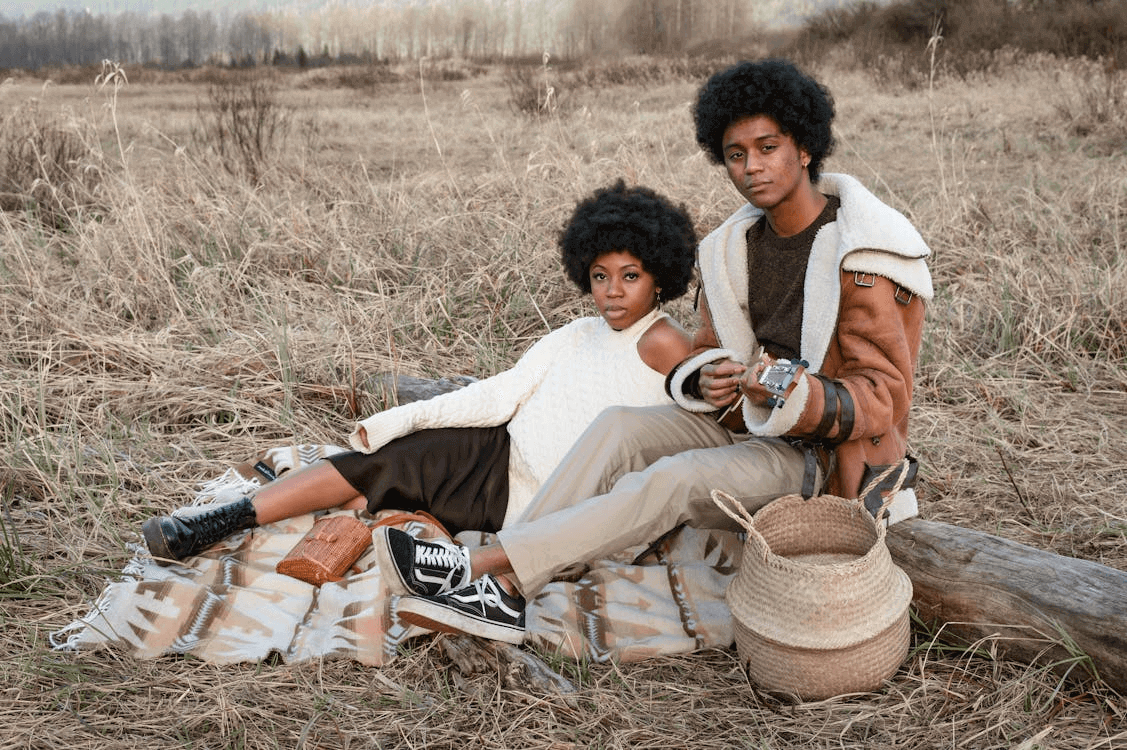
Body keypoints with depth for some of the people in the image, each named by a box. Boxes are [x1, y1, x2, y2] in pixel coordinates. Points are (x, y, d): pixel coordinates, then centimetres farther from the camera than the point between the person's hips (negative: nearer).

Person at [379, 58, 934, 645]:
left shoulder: (861, 260, -15)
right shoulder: (733, 250, 7)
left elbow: (880, 398, -15)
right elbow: (709, 354, 13)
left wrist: (800, 398, -35)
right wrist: (708, 383, -12)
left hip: (822, 455, -6)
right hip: (745, 424, 7)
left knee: (676, 478, -30)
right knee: (617, 426, -18)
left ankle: (489, 567, -29)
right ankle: (503, 595, -26)